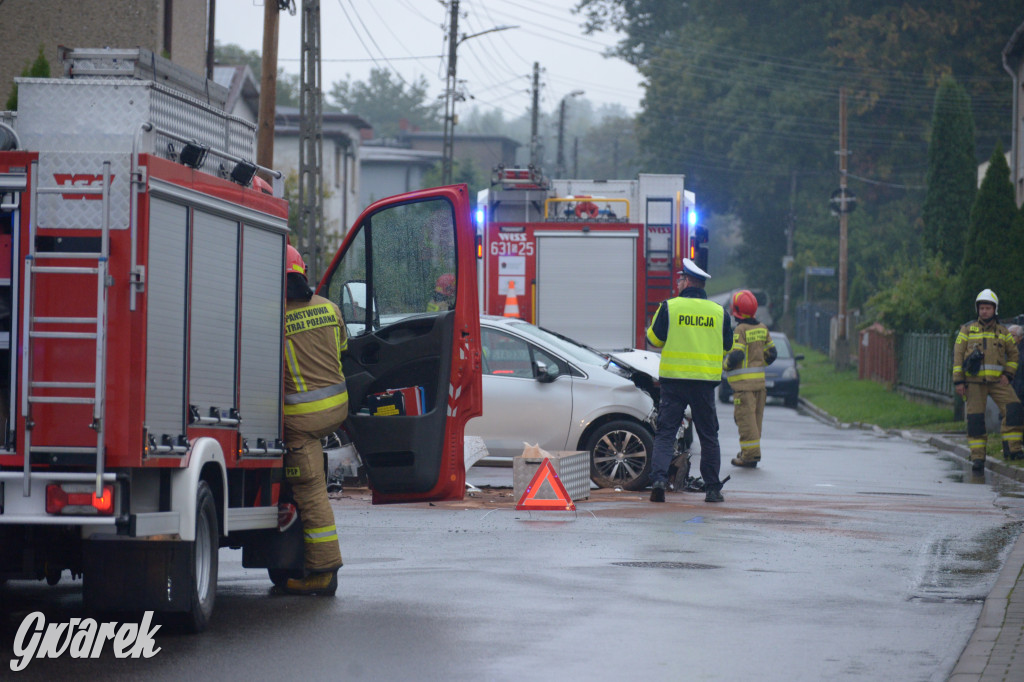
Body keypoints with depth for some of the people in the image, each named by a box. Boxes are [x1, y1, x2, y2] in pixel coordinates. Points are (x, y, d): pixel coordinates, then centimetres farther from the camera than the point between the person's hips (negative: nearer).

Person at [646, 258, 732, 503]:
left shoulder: (670, 306, -4)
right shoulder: (718, 311, 5)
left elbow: (655, 338, 2)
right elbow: (727, 345, 15)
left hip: (674, 380, -2)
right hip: (705, 381, 2)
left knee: (665, 432, 1)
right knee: (708, 436, 11)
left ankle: (659, 477, -18)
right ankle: (712, 489, 12)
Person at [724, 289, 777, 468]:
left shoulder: (740, 330, -13)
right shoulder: (762, 329, 9)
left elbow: (736, 355, -21)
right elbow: (772, 353, 13)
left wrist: (725, 364, -3)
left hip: (744, 381, -8)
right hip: (759, 380, 8)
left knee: (745, 417, -6)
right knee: (755, 417, 13)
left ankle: (750, 454, -9)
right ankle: (752, 452, 19)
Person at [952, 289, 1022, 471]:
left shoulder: (1002, 332, 12)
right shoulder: (967, 330, 6)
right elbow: (958, 355, 4)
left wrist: (1008, 374, 3)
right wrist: (958, 381, -3)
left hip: (997, 381, 2)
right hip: (974, 382, -2)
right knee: (975, 418, -4)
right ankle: (977, 458, 3)